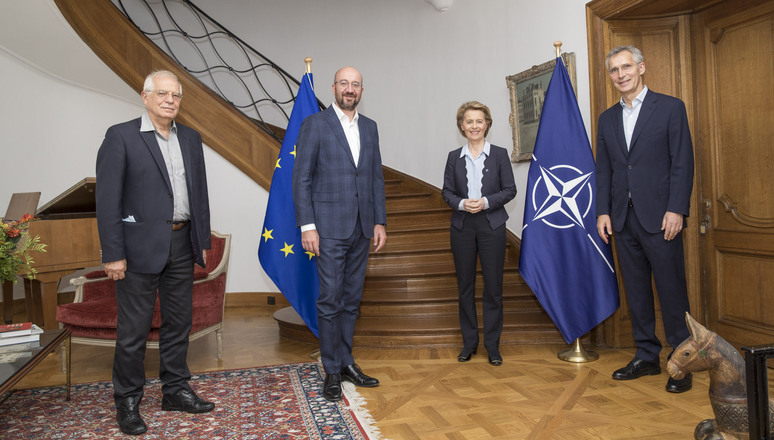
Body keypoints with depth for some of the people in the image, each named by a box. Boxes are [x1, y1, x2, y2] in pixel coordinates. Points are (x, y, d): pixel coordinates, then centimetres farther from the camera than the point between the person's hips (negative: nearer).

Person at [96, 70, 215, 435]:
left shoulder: (190, 138, 11)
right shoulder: (121, 136, -5)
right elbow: (108, 198, -9)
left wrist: (204, 241, 10)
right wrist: (113, 254, -13)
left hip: (181, 245, 6)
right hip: (140, 247, -5)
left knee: (178, 323, 14)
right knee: (133, 330, 4)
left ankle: (175, 391, 29)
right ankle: (127, 402, 20)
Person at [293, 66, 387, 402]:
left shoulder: (369, 127, 13)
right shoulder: (314, 124, -2)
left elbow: (376, 177, 14)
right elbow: (301, 178, -6)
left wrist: (380, 221, 8)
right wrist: (307, 226, -13)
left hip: (361, 228, 5)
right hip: (330, 227, -5)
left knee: (352, 299, 12)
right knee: (330, 300, -1)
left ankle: (345, 362, 25)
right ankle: (332, 371, 12)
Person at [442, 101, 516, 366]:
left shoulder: (499, 154, 3)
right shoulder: (454, 157, 7)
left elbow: (510, 190, 0)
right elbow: (446, 191, 6)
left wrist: (486, 202, -15)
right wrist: (462, 204, -14)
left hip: (492, 225, -1)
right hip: (462, 226, 2)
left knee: (493, 286, 1)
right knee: (465, 285, 7)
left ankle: (492, 344, 13)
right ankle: (469, 341, 20)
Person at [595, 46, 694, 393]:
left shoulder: (671, 107, 1)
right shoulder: (607, 119, 14)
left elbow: (683, 162, -5)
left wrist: (676, 210, -12)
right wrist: (603, 211, 5)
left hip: (660, 217, -4)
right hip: (623, 218, 5)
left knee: (672, 290, 0)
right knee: (636, 291, 10)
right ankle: (647, 356, 22)